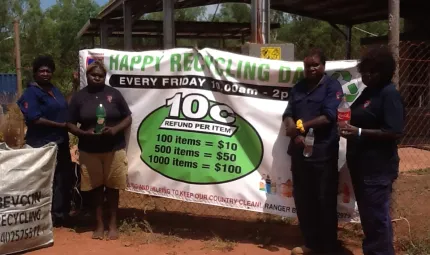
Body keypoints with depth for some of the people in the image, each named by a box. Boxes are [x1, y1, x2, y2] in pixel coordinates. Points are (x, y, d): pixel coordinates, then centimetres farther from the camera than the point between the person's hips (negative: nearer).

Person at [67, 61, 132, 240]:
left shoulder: (114, 94, 0)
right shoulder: (79, 97, 2)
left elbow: (128, 118, 2)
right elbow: (70, 124, 3)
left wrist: (115, 129, -16)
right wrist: (84, 133, -16)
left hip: (114, 149, -1)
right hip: (89, 150, 1)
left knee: (113, 187, 7)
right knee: (96, 187, 9)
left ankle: (113, 225, 19)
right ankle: (99, 225, 21)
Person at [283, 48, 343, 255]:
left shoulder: (332, 86, -3)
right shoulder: (298, 88, 13)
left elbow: (329, 116, -15)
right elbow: (288, 115, 6)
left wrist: (301, 126, -13)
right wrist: (295, 133, -13)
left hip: (323, 154, -5)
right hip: (300, 152, 6)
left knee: (325, 202, 3)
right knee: (303, 200, 12)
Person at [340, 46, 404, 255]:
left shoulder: (389, 94, -14)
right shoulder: (368, 91, 13)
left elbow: (395, 132, -21)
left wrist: (359, 132, -25)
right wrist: (348, 124, 3)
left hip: (378, 168, -9)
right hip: (362, 164, 9)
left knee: (377, 216, -1)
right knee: (367, 214, 19)